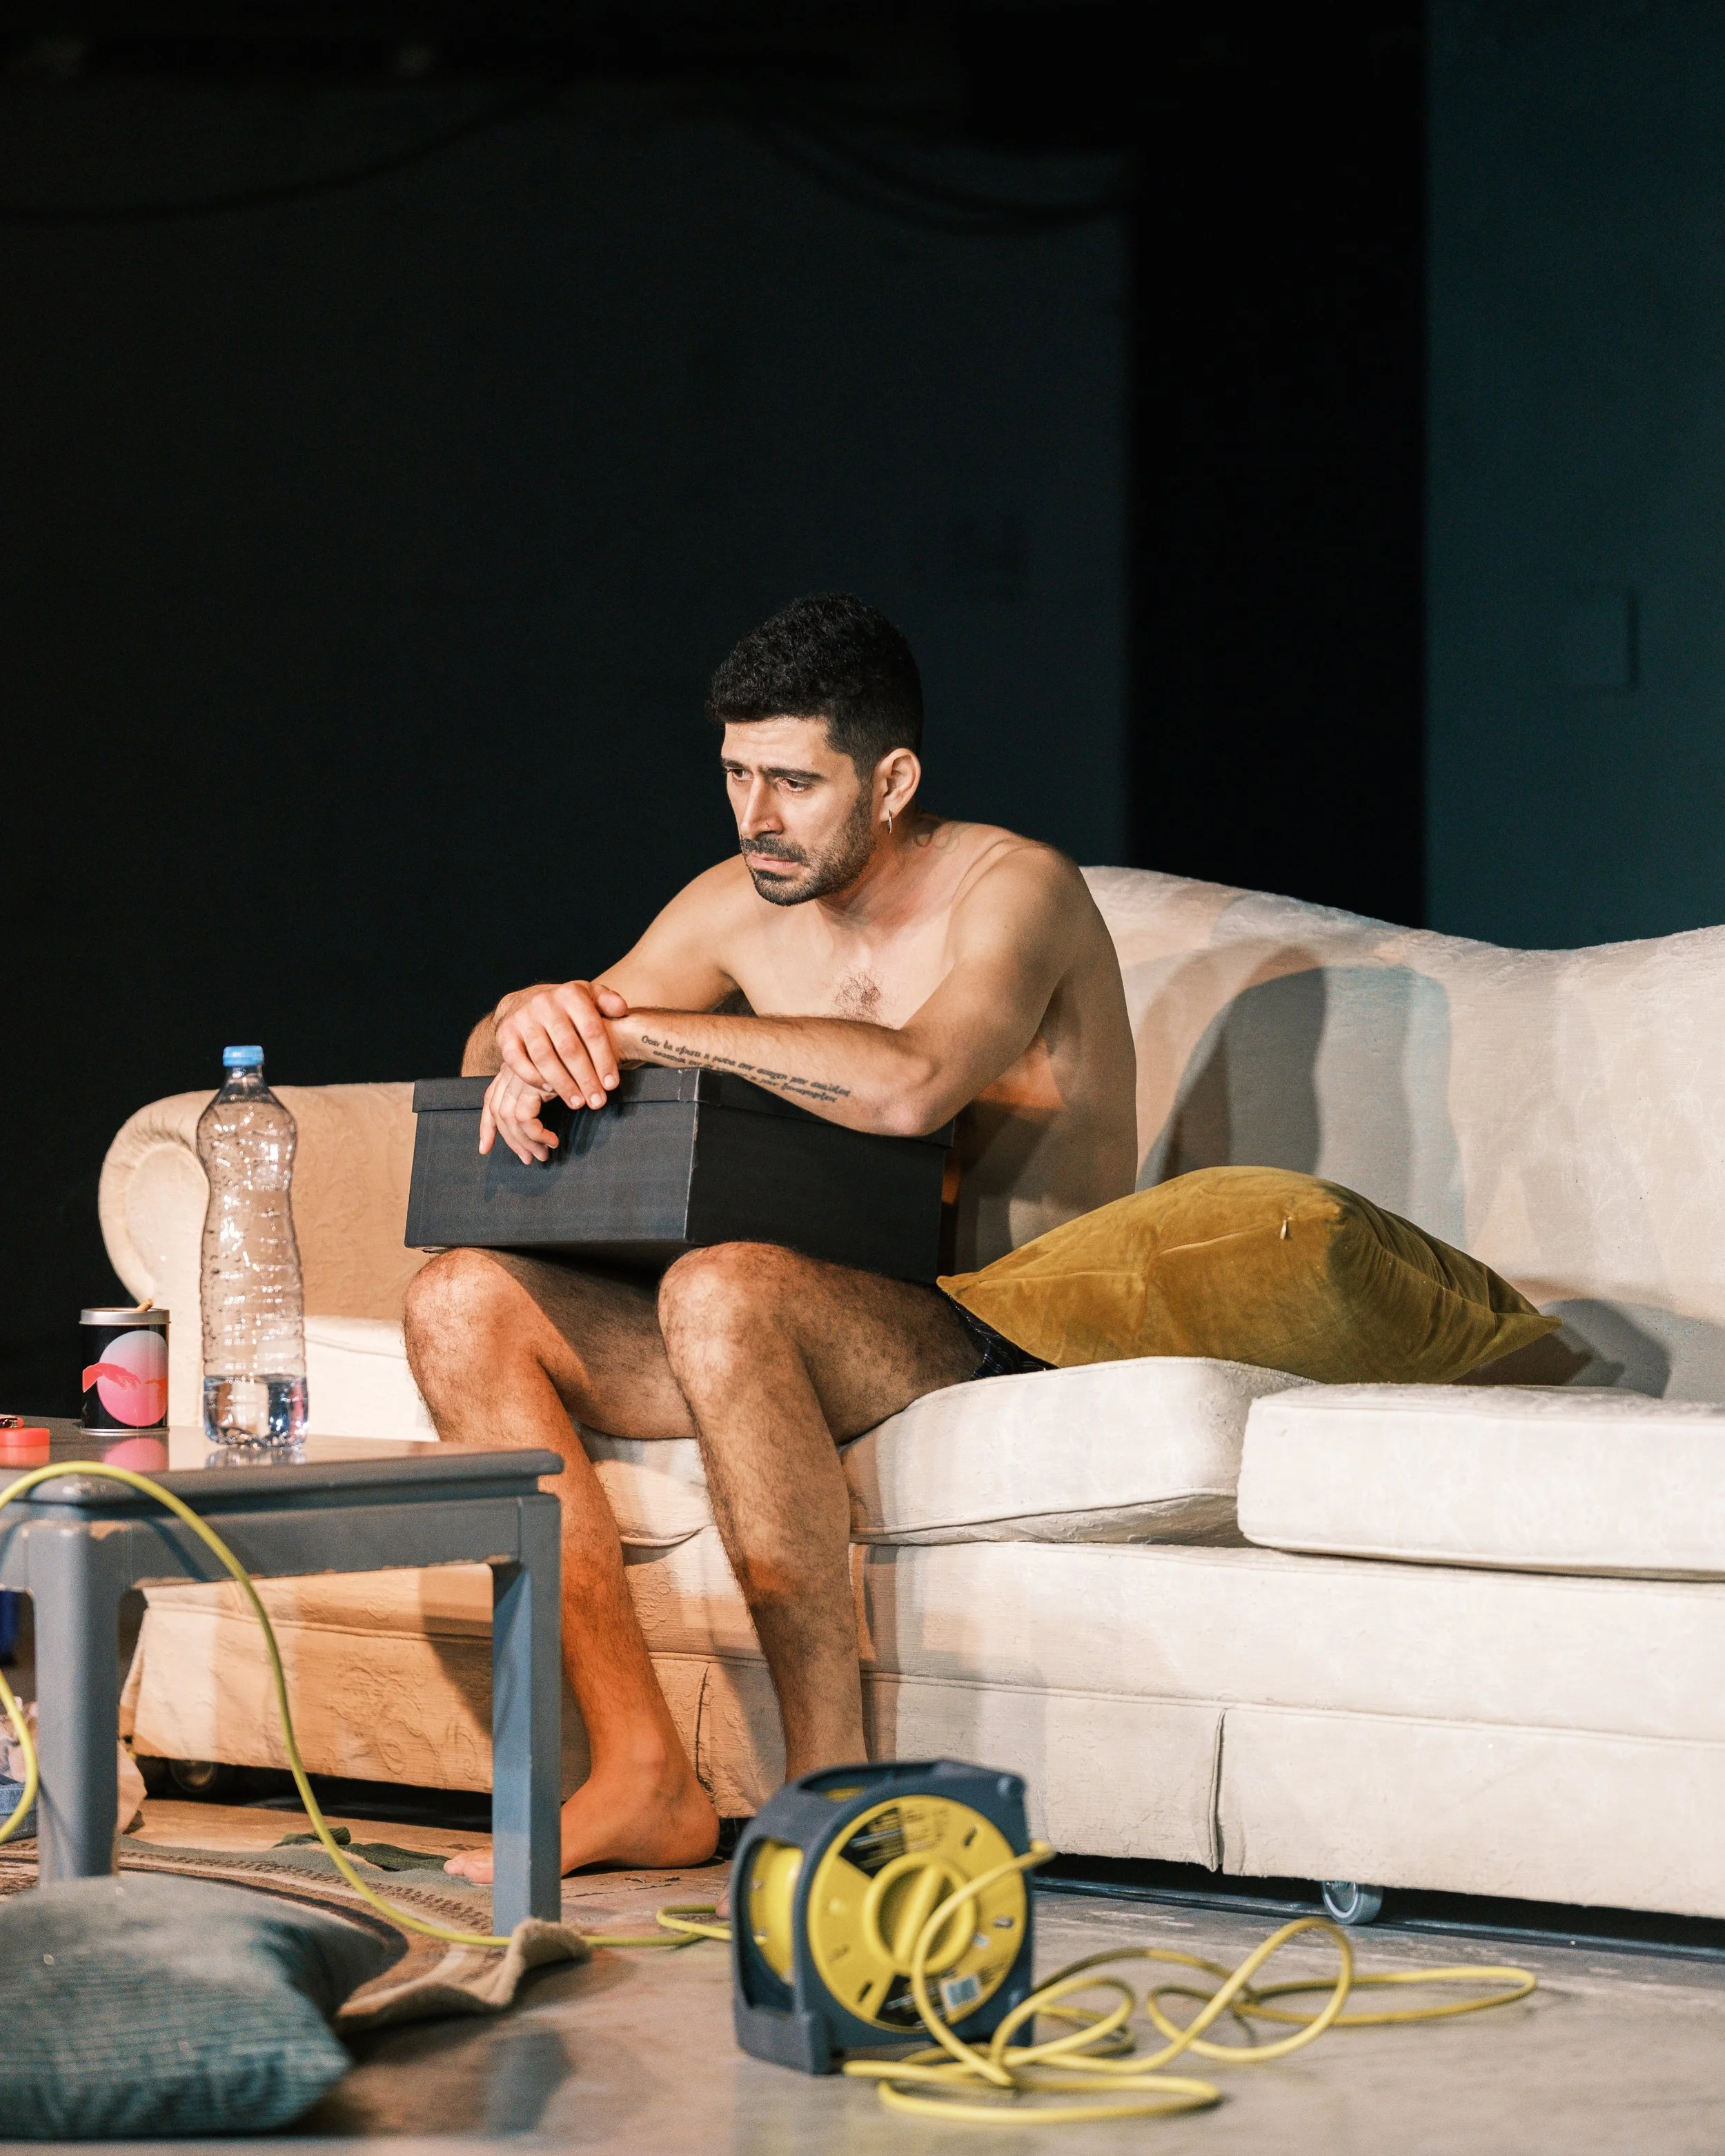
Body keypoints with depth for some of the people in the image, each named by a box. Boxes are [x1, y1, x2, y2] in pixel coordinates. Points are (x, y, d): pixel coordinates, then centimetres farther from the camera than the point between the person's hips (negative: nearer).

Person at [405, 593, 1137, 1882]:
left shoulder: (1013, 891, -10)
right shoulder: (744, 907, 11)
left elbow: (910, 1086, -30)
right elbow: (492, 1044, 14)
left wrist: (640, 1025, -22)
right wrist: (532, 1027, -13)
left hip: (1013, 1344, -7)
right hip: (832, 1326, 7)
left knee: (721, 1291, -37)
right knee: (463, 1305, -11)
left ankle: (830, 1788, -32)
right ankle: (643, 1777, -16)